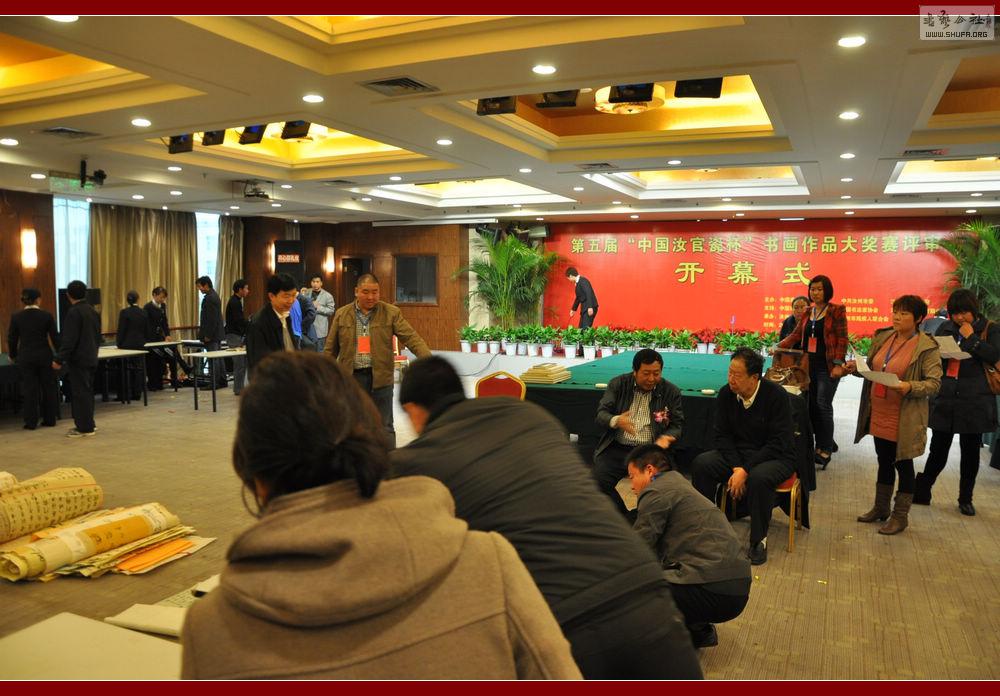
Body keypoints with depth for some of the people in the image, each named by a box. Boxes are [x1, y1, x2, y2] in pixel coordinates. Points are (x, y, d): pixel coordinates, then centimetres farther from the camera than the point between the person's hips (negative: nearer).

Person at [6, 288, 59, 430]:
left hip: (25, 357, 1)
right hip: (44, 355, 0)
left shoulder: (16, 317, -4)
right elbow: (54, 338, -2)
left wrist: (13, 356, 20)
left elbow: (12, 339, 3)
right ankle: (50, 420, 16)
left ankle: (31, 422, 9)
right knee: (48, 387, 11)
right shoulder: (46, 316, -6)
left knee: (30, 389, 6)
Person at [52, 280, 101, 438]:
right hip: (91, 358, 9)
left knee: (80, 393, -4)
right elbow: (98, 336, 16)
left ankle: (84, 428, -1)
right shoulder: (92, 311, 10)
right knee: (87, 391, 16)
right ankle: (88, 424, 23)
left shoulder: (73, 312, -16)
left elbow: (69, 339, -20)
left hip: (78, 359, -9)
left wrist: (59, 359, -17)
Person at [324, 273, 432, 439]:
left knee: (384, 428, 5)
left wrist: (427, 359, -25)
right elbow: (331, 348, 10)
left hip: (380, 377, -2)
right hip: (351, 377, 2)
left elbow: (411, 337, -10)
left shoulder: (391, 313, -2)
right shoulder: (341, 314, 5)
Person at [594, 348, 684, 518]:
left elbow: (677, 425, 7)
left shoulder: (671, 392, 7)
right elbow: (601, 414, 0)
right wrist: (616, 421, -24)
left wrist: (665, 438, -17)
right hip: (617, 449, 0)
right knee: (600, 479, -25)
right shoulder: (618, 384, 7)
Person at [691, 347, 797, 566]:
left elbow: (779, 443, -20)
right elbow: (722, 435, -1)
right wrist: (736, 467, -17)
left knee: (759, 477, -37)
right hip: (736, 454, 4)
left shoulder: (777, 396, -18)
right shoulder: (726, 394, -4)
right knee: (701, 464, -21)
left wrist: (746, 470, -25)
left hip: (775, 457, -4)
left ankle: (759, 540, -16)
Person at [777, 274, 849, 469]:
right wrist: (779, 347, -1)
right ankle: (819, 444, 17)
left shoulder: (837, 311, -4)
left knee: (823, 405, -9)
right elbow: (796, 335, 12)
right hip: (809, 364, 6)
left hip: (827, 366, -6)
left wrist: (838, 364, -15)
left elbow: (842, 339, -8)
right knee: (812, 405, 7)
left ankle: (826, 449, 1)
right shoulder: (807, 313, 14)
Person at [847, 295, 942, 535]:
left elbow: (934, 383, -13)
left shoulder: (927, 347, -11)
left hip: (904, 418, -6)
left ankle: (900, 515, 22)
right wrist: (857, 368, -4)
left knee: (902, 463, 7)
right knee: (884, 461, 19)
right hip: (879, 413, 6)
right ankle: (881, 508, 34)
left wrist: (910, 387, -30)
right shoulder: (882, 337, 6)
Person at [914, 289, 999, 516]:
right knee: (938, 449, 5)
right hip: (945, 399, 1)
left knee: (970, 451, 9)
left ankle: (965, 499, 23)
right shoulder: (945, 328, 8)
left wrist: (970, 338, -15)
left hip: (975, 401, -1)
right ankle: (921, 491, 18)